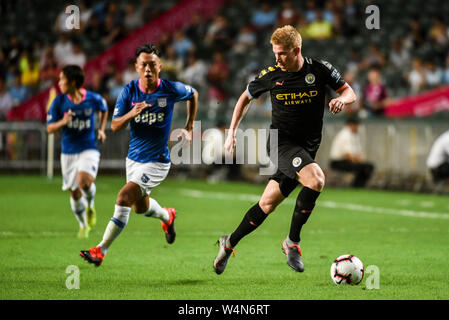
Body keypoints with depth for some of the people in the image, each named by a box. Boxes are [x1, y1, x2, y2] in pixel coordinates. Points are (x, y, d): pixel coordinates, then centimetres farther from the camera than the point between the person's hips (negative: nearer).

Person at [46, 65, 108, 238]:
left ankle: (90, 204, 6)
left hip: (89, 149, -2)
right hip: (68, 151, 2)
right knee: (75, 193, 6)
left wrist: (101, 129, 8)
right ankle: (84, 225, 30)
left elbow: (104, 110, 16)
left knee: (84, 182, -27)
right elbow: (49, 128, -6)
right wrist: (63, 122, -25)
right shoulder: (59, 102, -8)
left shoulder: (94, 99, -8)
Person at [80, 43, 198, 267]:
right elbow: (115, 126, -6)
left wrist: (189, 128, 11)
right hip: (134, 158, 5)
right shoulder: (129, 91, -6)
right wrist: (131, 114, -26)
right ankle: (167, 216, 57)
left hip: (157, 161, -5)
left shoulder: (171, 90, -12)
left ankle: (101, 250, -17)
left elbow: (193, 95, 11)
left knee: (124, 197, -21)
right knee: (140, 207, 22)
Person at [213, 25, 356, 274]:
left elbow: (349, 92, 3)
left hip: (307, 148, 3)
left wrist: (342, 99, -21)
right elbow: (246, 97, 12)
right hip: (282, 142, -3)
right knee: (316, 179, -29)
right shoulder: (271, 75, -4)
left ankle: (229, 243, 24)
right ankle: (292, 242, -16)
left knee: (267, 203, 5)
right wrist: (232, 132, 7)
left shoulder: (320, 70, -4)